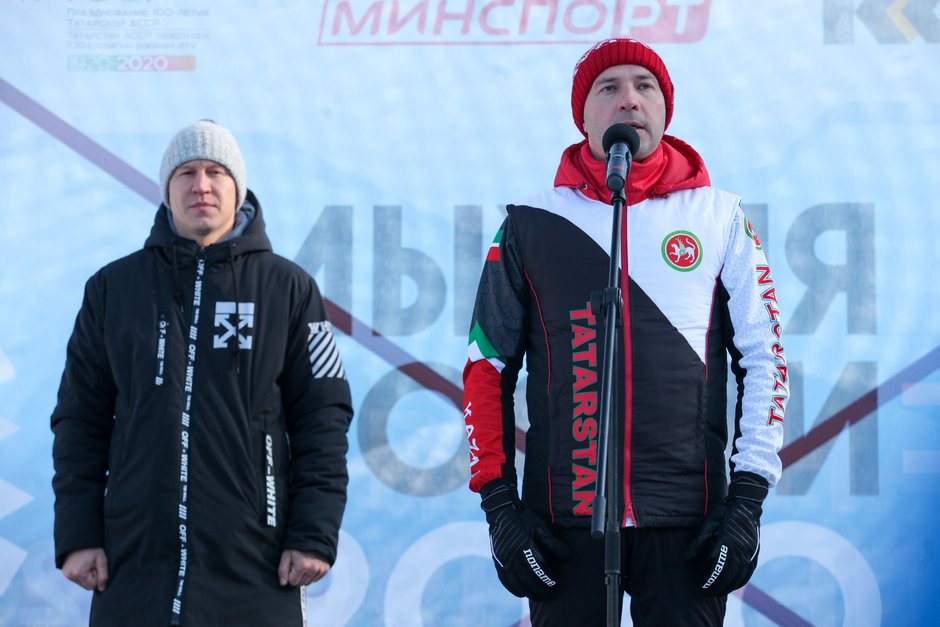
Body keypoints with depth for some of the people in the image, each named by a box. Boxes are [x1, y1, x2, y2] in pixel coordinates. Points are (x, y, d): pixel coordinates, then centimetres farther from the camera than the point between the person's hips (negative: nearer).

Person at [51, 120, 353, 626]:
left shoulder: (288, 288, 6)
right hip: (133, 567, 1)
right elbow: (81, 418, 10)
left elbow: (323, 415, 3)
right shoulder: (113, 286, 9)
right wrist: (76, 533, 2)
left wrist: (315, 533, -5)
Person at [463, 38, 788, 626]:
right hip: (565, 519, 0)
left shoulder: (721, 218, 6)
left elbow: (764, 357, 7)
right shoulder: (531, 225, 6)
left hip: (688, 520, 0)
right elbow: (488, 367, 9)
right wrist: (500, 505, 1)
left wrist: (748, 500, -1)